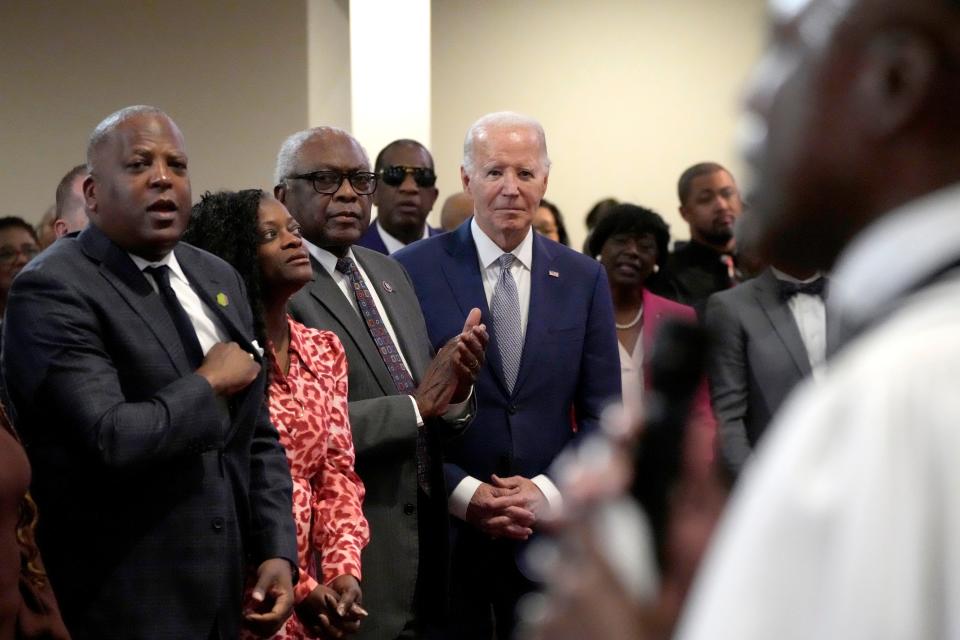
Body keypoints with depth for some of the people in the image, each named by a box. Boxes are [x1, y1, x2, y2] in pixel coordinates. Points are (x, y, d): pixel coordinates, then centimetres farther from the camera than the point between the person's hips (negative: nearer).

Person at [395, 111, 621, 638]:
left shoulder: (584, 279, 6)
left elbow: (602, 414, 5)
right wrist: (463, 493, -14)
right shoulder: (414, 272, -3)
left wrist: (549, 491, -9)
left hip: (552, 527, 2)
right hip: (444, 529, -2)